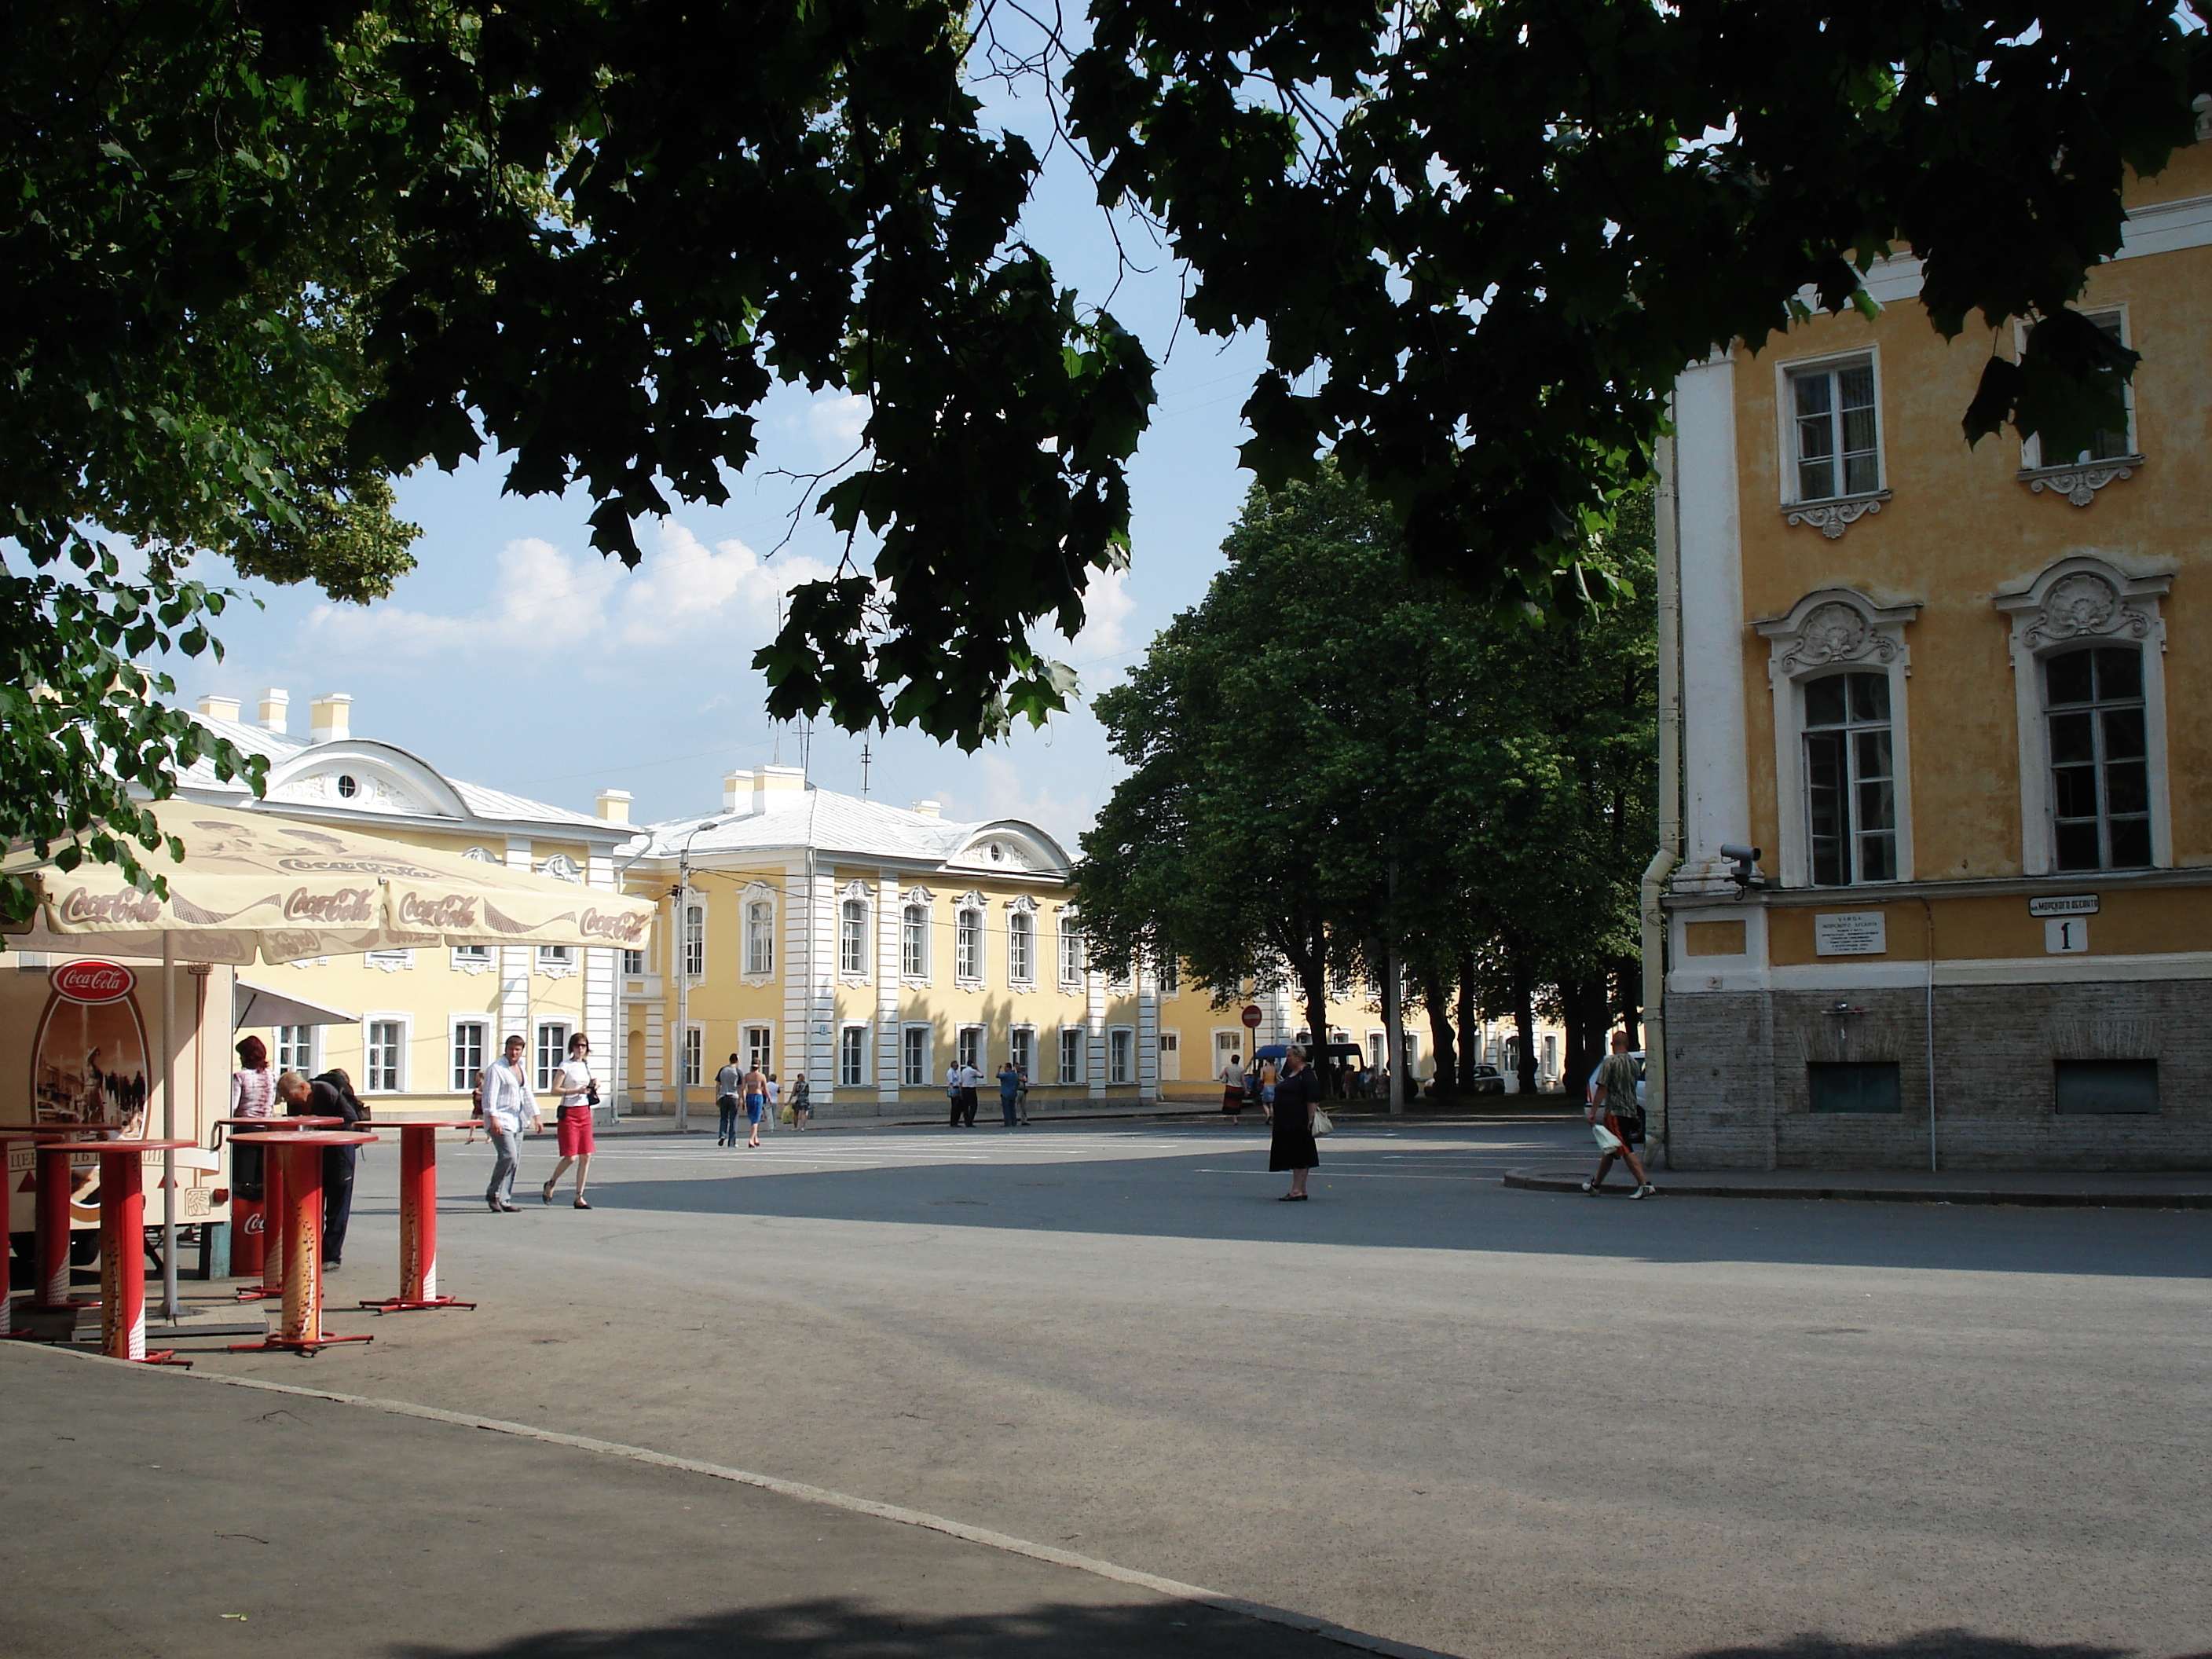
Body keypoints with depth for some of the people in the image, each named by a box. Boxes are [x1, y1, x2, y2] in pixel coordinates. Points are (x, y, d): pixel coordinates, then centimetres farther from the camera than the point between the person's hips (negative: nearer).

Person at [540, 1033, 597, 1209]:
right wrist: (577, 1091, -21)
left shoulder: (586, 1065, 13)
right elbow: (555, 1089, -13)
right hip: (568, 1113, -6)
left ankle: (579, 1197, 5)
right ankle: (550, 1183, 19)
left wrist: (593, 1085, 5)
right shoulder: (565, 1066, -6)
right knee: (570, 1157, -8)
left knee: (586, 1156, 0)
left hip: (584, 1112, 6)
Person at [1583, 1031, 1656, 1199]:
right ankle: (1596, 1183, 27)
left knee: (1625, 1150, -12)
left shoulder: (1610, 1062, -11)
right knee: (1609, 1150, 17)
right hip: (1630, 1110, 8)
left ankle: (1645, 1183, -23)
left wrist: (1593, 1112, -13)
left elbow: (1602, 1089, -14)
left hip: (1614, 1110, -8)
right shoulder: (1633, 1063, 10)